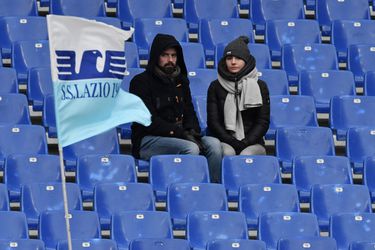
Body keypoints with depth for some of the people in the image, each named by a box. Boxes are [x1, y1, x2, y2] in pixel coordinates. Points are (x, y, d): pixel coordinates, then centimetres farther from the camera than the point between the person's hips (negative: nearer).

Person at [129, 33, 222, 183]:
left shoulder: (180, 81, 18)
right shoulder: (141, 82, -4)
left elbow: (189, 112, 17)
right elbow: (149, 121, -12)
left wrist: (193, 131, -7)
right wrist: (181, 133, -19)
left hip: (179, 136, 6)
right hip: (147, 140, -6)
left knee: (213, 143, -19)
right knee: (191, 148, -32)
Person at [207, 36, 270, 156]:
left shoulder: (259, 86, 7)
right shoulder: (215, 87, 8)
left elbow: (263, 121, 4)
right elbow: (212, 121, 3)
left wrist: (246, 142, -11)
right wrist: (232, 142, -11)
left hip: (252, 143, 0)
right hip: (225, 142, 0)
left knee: (246, 155, -33)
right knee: (227, 153, -34)